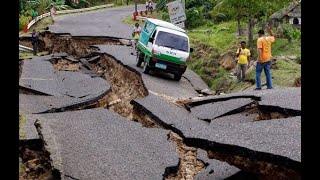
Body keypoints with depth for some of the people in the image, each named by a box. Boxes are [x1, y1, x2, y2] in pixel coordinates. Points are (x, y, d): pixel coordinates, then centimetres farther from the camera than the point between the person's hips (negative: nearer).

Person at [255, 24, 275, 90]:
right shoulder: (269, 39, 8)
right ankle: (269, 86, 8)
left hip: (262, 60, -6)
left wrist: (259, 58, -28)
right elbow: (272, 36, 33)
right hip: (268, 59, 6)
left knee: (258, 73, 2)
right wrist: (269, 29, 26)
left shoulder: (259, 39, -10)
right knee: (268, 73, 10)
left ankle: (258, 87, -3)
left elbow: (259, 49, -21)